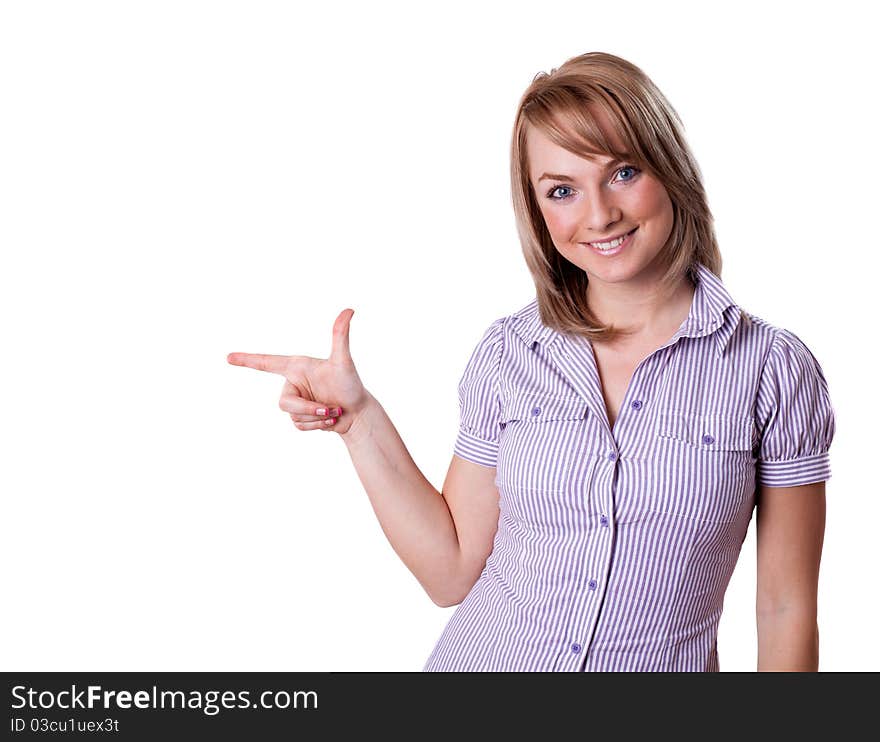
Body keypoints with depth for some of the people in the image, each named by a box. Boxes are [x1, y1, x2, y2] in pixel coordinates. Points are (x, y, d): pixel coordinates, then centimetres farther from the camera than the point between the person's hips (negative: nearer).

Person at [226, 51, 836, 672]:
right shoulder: (508, 353, -7)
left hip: (665, 662, -1)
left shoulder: (773, 367, -12)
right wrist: (359, 419, -11)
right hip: (485, 655, 2)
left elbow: (785, 611, -8)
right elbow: (451, 572, -4)